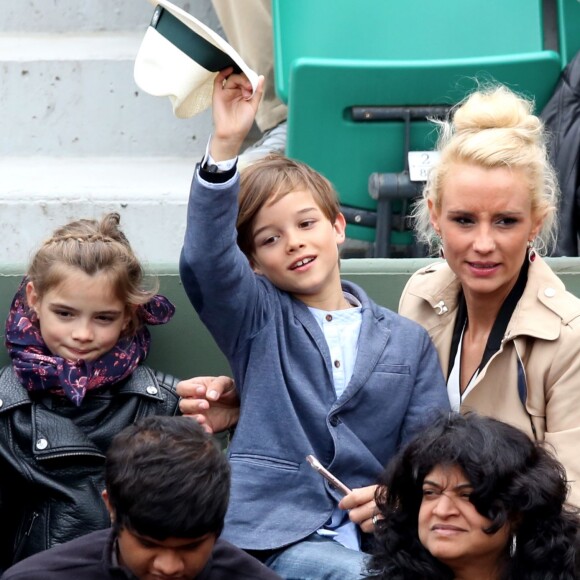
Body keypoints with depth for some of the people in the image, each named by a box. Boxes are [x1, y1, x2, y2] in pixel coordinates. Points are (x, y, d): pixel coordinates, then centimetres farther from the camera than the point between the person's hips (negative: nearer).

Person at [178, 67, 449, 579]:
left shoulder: (408, 342, 19)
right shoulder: (258, 320, 14)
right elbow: (205, 259, -7)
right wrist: (226, 144, -17)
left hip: (374, 536, 2)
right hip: (276, 535, -2)